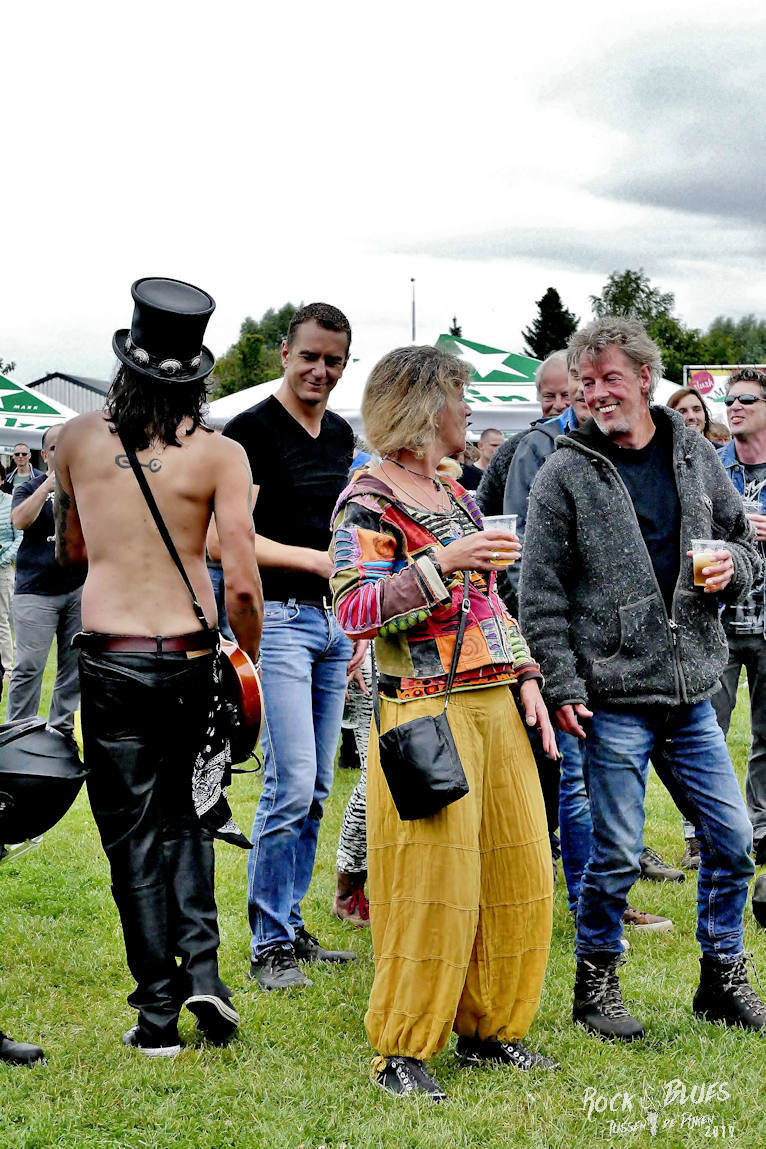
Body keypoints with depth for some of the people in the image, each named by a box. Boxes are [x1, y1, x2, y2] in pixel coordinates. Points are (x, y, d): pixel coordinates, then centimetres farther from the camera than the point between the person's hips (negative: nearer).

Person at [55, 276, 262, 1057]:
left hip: (109, 655, 0)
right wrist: (253, 667, 6)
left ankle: (158, 1009, 11)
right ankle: (200, 965, 7)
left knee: (132, 831, 8)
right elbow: (242, 586, -9)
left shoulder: (78, 439, 0)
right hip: (190, 654, 0)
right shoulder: (220, 455, -6)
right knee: (180, 813, 21)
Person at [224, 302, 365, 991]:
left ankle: (291, 926, 20)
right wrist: (314, 559, -19)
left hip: (333, 621, 7)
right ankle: (268, 944, -1)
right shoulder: (252, 430, -8)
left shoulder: (341, 435, 15)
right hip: (278, 618, -7)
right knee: (292, 783, -11)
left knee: (315, 787, 10)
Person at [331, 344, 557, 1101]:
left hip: (496, 708, 8)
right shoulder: (367, 504, -5)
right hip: (426, 716, -8)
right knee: (430, 883, -7)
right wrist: (441, 562, -22)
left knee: (518, 875, 8)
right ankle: (400, 1051, 5)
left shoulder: (456, 496, 19)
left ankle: (486, 1030, 23)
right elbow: (353, 610, -16)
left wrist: (527, 679, 11)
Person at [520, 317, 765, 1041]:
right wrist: (562, 688, -11)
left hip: (692, 695, 5)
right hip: (613, 700, -4)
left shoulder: (698, 457, 9)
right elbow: (541, 595, -5)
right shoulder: (564, 476, -4)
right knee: (616, 853, 0)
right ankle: (595, 986, 20)